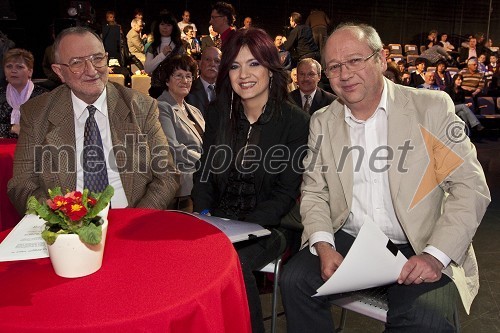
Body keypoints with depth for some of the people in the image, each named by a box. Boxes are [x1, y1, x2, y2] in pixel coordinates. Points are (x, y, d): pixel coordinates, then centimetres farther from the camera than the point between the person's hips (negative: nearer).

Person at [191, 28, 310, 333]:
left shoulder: (296, 122, -6)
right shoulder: (218, 115, 8)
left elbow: (286, 194, -8)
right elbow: (204, 174, 11)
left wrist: (243, 226, -19)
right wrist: (204, 216, -7)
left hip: (266, 226, -3)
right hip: (217, 220, 4)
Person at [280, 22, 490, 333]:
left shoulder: (432, 107, -4)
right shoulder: (322, 122, 7)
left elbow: (470, 187, -7)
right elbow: (314, 193, 8)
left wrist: (436, 256, -19)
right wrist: (323, 246, -11)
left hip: (418, 249, -3)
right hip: (346, 242, 3)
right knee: (294, 280, -19)